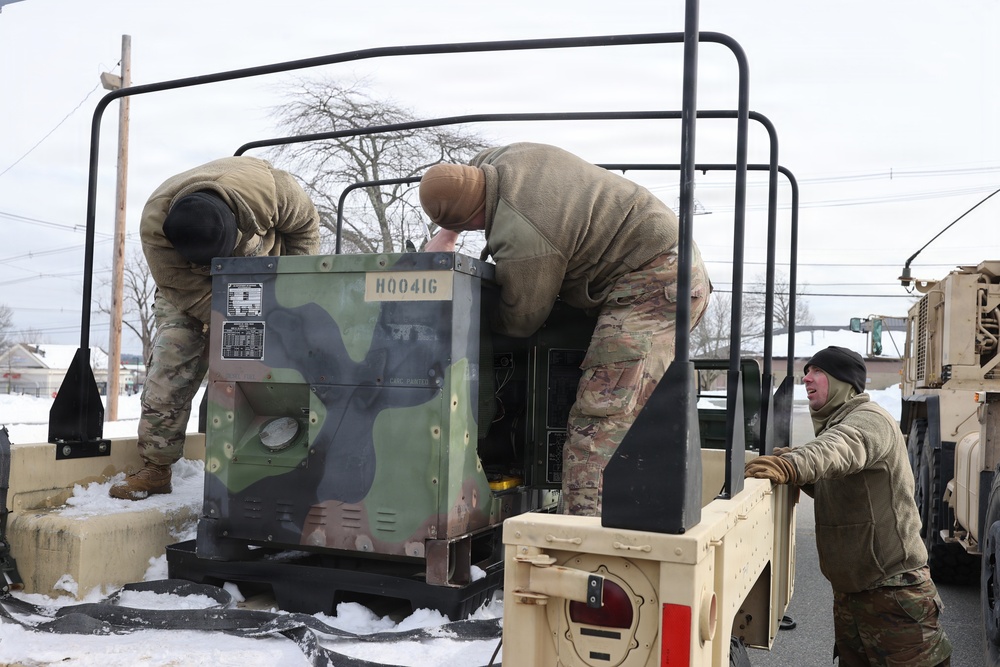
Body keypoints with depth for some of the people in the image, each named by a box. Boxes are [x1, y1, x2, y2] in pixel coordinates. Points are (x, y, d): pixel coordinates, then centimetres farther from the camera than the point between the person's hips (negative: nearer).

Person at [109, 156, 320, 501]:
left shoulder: (267, 186, -36)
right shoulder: (155, 226, -34)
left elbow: (305, 224, -15)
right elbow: (186, 291, -25)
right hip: (189, 285, 0)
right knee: (170, 361, -11)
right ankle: (155, 467, -3)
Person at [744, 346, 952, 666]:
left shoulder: (870, 418, -15)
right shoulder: (836, 421, 15)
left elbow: (842, 447, -40)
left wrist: (795, 465, -59)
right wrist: (802, 476, -1)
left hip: (892, 589, -9)